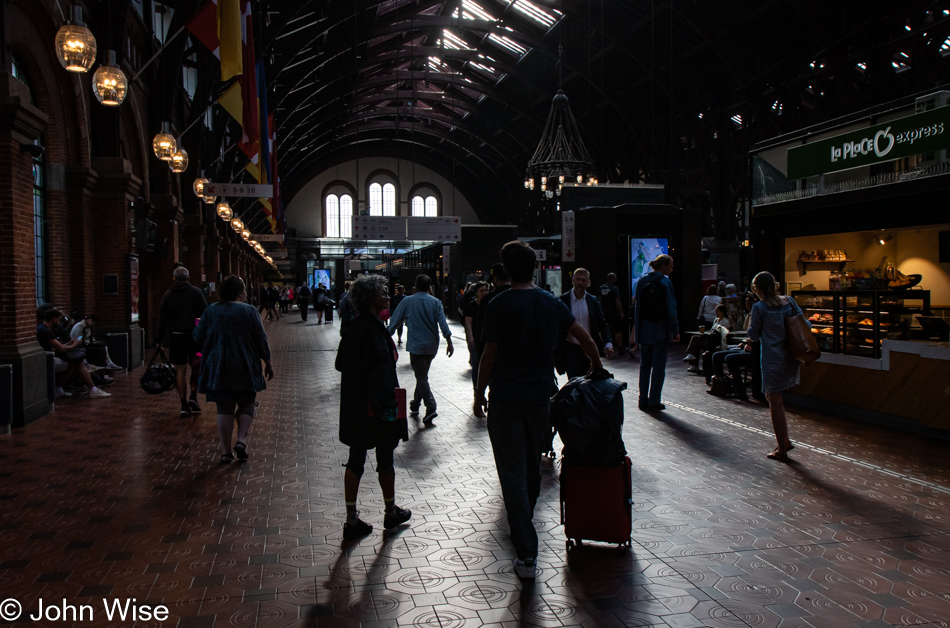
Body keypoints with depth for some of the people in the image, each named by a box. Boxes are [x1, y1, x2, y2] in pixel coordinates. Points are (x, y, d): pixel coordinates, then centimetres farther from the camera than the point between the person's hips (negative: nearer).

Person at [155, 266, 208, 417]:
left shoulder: (168, 295, 6)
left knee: (180, 371, 3)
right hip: (195, 334, -1)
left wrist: (159, 339, 10)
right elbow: (205, 313, -2)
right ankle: (193, 398, 0)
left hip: (176, 336, 1)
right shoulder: (196, 291, 1)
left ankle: (184, 405, 3)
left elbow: (162, 318, 6)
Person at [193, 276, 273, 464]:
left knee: (224, 408, 8)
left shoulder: (211, 311, 1)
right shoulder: (249, 311, -6)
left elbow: (197, 338, 6)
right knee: (247, 404, 14)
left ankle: (226, 451, 7)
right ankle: (242, 440, -2)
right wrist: (268, 364, 7)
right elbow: (261, 341, -4)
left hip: (218, 369, 2)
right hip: (245, 369, -2)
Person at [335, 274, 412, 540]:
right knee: (385, 459, 10)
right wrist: (389, 405, -24)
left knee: (355, 460, 11)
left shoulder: (354, 327, 6)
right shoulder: (374, 330, -20)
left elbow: (340, 363, 15)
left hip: (354, 406, 8)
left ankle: (352, 520, 16)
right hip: (376, 405, -8)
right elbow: (382, 371, -26)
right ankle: (391, 512, 28)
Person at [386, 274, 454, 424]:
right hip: (432, 346, 4)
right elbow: (443, 323, -6)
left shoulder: (407, 301, -3)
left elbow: (394, 321, 0)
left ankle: (431, 407, -18)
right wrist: (449, 342, -6)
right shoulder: (436, 302, 2)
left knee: (421, 377, -3)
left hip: (416, 345, -4)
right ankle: (415, 404, 30)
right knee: (422, 375, 19)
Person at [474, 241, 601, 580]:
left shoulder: (500, 305, -10)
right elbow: (585, 339, 13)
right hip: (539, 396, 5)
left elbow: (489, 355, -9)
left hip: (505, 399, -5)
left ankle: (527, 554, -3)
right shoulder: (552, 303, 4)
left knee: (513, 473, -1)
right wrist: (597, 366, 30)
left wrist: (480, 391, 4)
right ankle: (523, 525, 41)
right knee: (532, 466, 21)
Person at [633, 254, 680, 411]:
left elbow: (637, 305, 5)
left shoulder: (642, 281, 3)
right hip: (661, 330, -4)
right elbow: (671, 310, -11)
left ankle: (643, 400, 16)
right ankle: (653, 401, 4)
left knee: (645, 365, 13)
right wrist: (675, 331, -4)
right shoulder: (666, 282, -10)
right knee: (658, 366, 3)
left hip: (644, 329, 4)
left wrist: (635, 329, 11)